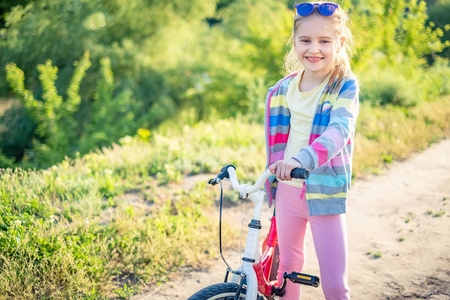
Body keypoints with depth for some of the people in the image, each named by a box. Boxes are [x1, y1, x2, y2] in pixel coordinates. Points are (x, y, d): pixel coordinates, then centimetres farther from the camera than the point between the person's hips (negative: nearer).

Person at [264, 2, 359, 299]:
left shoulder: (346, 86, -12)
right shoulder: (283, 89, 3)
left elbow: (339, 130, -29)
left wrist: (302, 159, -44)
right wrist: (272, 182, 17)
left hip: (325, 194, -4)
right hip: (288, 189, 5)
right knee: (288, 264, 20)